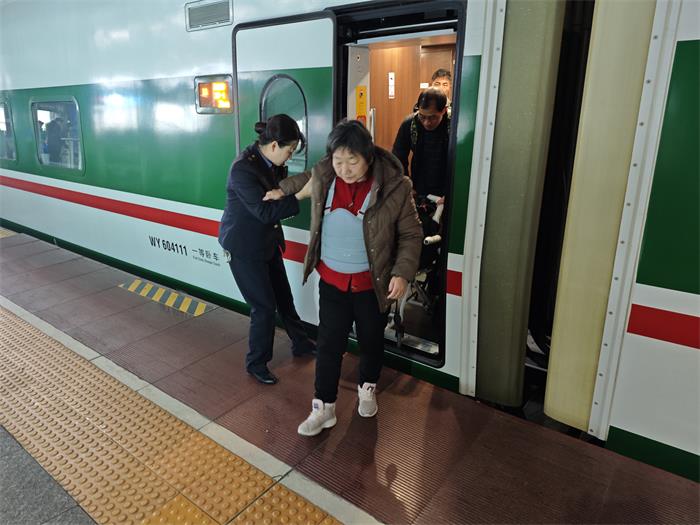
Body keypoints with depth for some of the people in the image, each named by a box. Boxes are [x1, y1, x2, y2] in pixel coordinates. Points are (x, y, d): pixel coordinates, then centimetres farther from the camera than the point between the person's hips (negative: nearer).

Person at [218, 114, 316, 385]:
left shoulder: (271, 162, -3)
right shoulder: (243, 169, -27)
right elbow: (265, 211, -31)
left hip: (267, 240, 8)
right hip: (243, 246, -8)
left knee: (283, 295, 19)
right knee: (264, 305, 1)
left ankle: (300, 343, 40)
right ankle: (256, 362, 23)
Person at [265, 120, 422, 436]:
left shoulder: (394, 187, -18)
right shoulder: (323, 176, -8)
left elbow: (411, 235, -10)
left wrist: (402, 273, -20)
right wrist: (283, 189, 17)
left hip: (372, 283, -2)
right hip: (331, 280, 2)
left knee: (371, 341, 17)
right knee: (329, 344, 7)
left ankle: (367, 388, 44)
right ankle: (323, 407, 24)